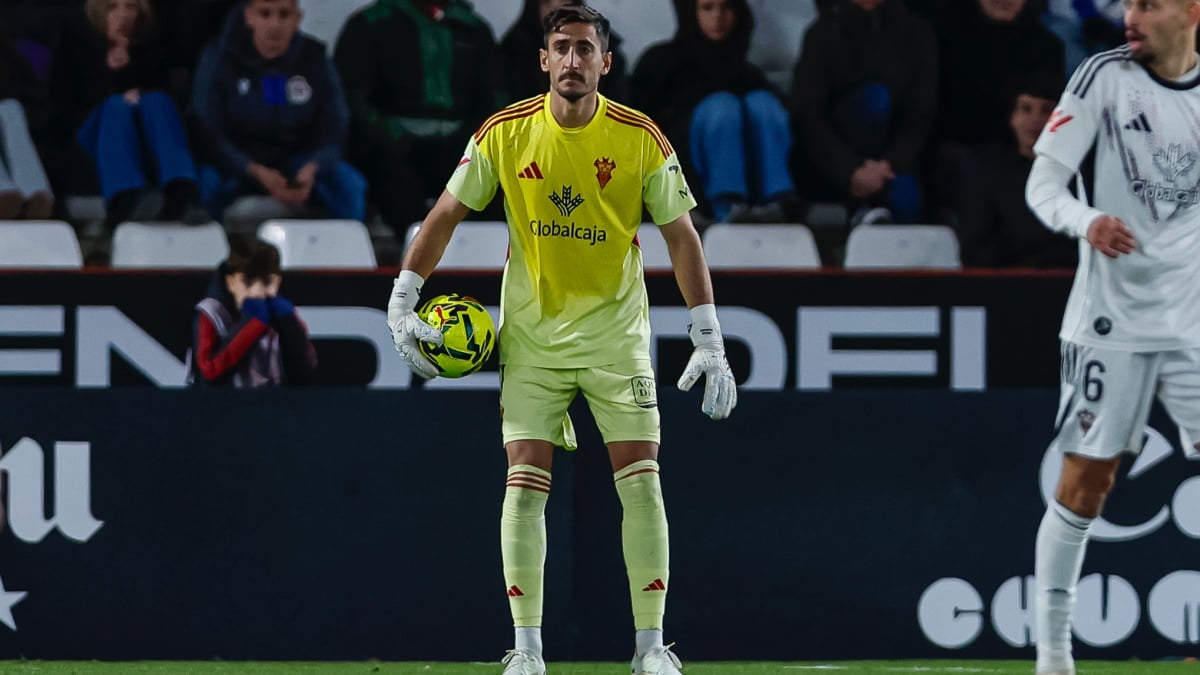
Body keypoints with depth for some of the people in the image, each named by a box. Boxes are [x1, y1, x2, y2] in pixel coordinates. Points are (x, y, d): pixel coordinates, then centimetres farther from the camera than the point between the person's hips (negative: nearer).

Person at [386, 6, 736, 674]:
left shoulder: (641, 139, -8)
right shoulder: (503, 135, -6)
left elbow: (682, 236, -3)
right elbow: (446, 214, 4)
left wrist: (710, 342, -7)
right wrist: (403, 305, -1)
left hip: (616, 330, -1)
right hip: (532, 333, 1)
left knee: (641, 480, -6)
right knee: (525, 483, -6)